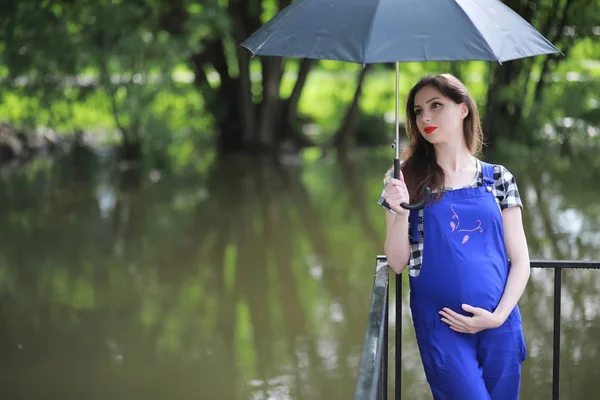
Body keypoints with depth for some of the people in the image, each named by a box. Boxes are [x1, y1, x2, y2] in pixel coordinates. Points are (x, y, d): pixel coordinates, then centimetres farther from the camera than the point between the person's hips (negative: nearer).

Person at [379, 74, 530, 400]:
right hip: (441, 324, -2)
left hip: (499, 324, 2)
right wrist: (401, 212, -15)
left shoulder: (499, 179, 5)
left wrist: (498, 315, -8)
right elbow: (397, 264, 1)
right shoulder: (407, 179, 2)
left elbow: (520, 260, 5)